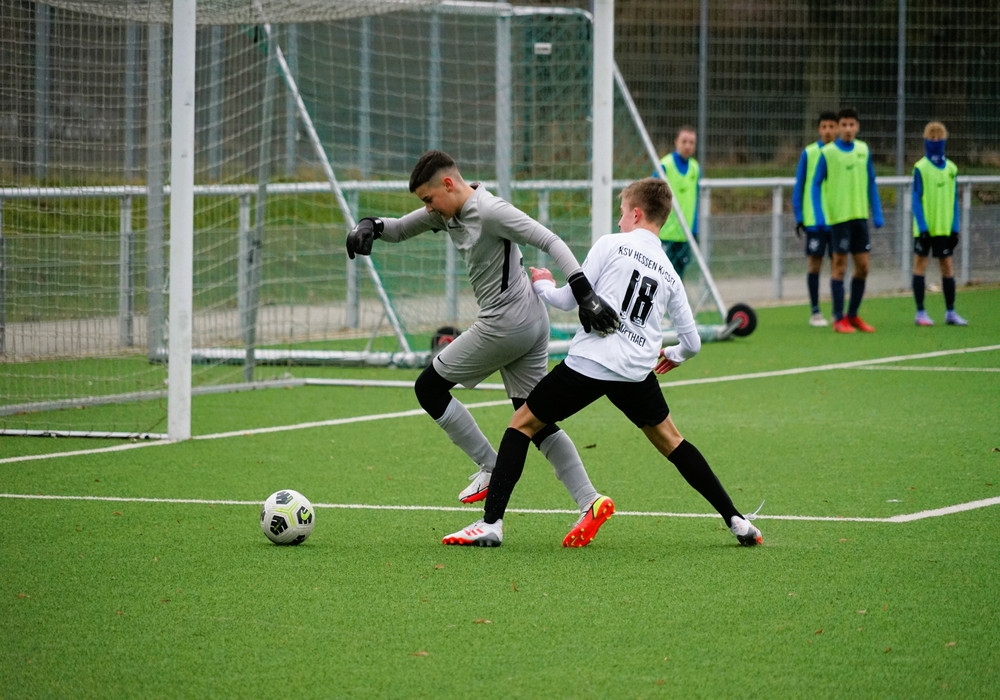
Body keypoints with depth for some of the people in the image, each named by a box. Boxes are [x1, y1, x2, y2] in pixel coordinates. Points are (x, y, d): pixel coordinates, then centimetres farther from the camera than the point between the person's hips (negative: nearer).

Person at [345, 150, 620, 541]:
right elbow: (400, 230, 22)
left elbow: (550, 242, -21)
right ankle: (589, 501, -1)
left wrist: (585, 294, -30)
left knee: (429, 387, 4)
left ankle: (491, 469, 4)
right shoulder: (448, 213, 12)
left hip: (506, 324, -10)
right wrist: (370, 227, -1)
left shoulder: (490, 211, -16)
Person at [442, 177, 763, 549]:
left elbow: (570, 299, 4)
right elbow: (692, 342, 19)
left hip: (588, 361, -5)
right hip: (637, 372, 5)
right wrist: (674, 355, 42)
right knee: (669, 440, 22)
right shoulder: (670, 274, 16)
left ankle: (491, 522, -3)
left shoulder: (611, 245, 2)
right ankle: (736, 521, 18)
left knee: (522, 424, 7)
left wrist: (543, 285, 26)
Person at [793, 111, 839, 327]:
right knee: (814, 262, -2)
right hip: (814, 218, -2)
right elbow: (799, 186, 2)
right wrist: (799, 216, -3)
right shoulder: (809, 153, 0)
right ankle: (815, 312, 4)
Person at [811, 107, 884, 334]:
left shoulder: (863, 150, 6)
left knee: (863, 266, 6)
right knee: (839, 266, -2)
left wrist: (877, 213, 8)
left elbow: (871, 184, 12)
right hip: (838, 216, -4)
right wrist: (820, 216, -11)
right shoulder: (827, 153, -6)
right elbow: (816, 185, -4)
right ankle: (839, 318, 5)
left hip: (860, 215, 5)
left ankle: (853, 315, 19)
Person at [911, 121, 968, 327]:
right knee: (921, 263, 2)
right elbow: (916, 200, -8)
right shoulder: (921, 168, -7)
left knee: (947, 265, 7)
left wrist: (955, 227, 3)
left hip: (945, 227, 4)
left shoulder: (951, 169, 5)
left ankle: (950, 312, 14)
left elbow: (954, 200, 9)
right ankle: (920, 312, 6)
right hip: (925, 227, -4)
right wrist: (922, 227, -14)